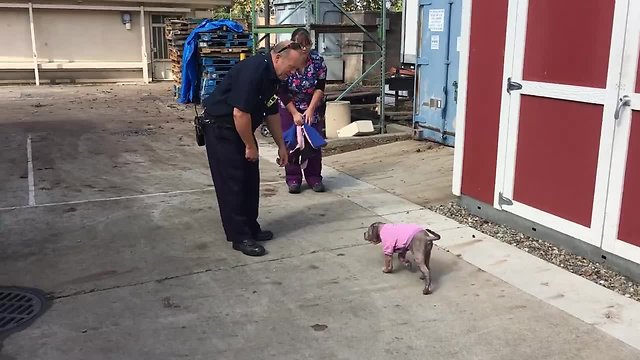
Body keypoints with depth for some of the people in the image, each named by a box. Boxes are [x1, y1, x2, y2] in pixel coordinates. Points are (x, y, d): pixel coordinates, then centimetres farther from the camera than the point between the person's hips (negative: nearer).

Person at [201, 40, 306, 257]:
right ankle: (240, 237, -1)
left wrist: (281, 145, 16)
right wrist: (250, 146, -18)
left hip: (241, 128, 10)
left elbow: (271, 113, 14)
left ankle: (251, 228, 21)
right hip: (220, 127, -9)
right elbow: (240, 113, -29)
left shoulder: (273, 76, 4)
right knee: (232, 183, -7)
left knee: (250, 180, 11)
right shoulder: (253, 71, -27)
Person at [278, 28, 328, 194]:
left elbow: (320, 88, -13)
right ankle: (293, 179, 5)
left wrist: (310, 109, -22)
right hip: (290, 107, -1)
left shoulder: (318, 60, -15)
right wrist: (295, 114, -19)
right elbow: (282, 92, -16)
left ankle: (314, 178, 8)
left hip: (313, 107, 1)